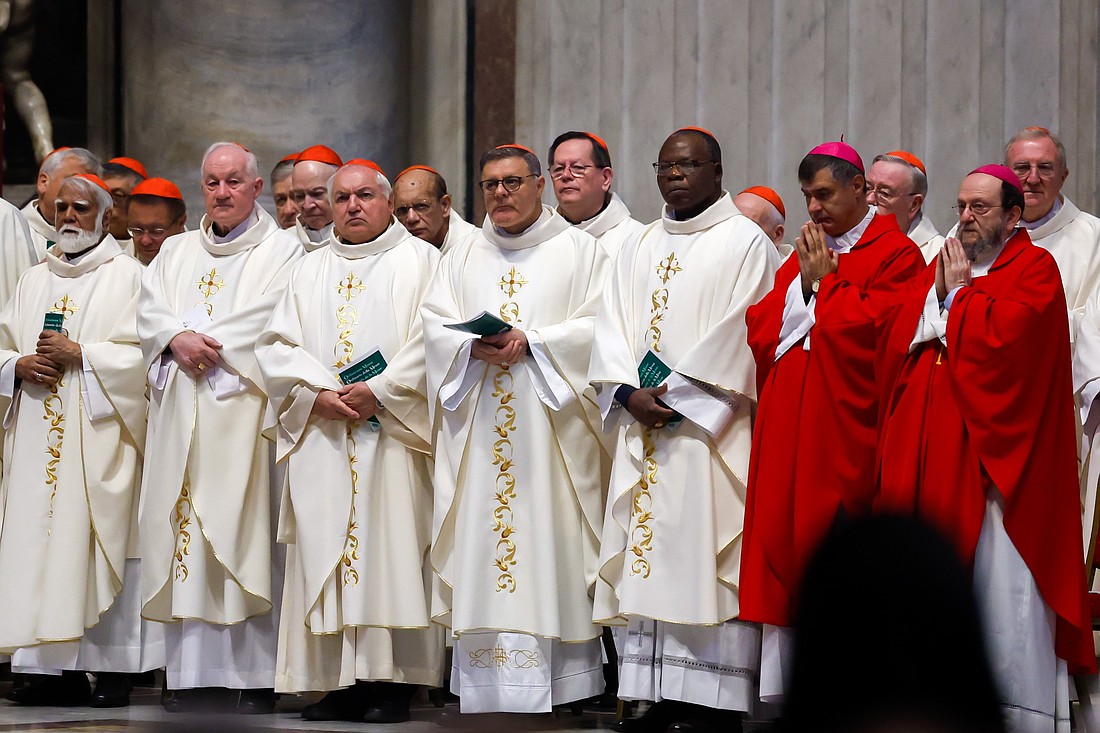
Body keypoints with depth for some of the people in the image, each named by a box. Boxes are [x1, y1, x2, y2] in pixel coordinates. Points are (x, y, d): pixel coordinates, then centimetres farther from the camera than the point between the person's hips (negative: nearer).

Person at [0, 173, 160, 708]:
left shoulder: (127, 277, 2)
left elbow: (143, 352, -7)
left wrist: (80, 356, -13)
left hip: (99, 438, -5)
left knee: (100, 542, -8)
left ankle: (113, 668, -5)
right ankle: (58, 669, 2)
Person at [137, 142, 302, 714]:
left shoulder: (280, 250, 6)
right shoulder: (177, 251, 22)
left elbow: (272, 320, -9)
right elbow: (149, 310, 9)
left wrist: (205, 341, -10)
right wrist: (178, 339, -11)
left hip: (243, 409, -5)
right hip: (181, 415, 5)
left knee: (246, 533, -8)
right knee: (186, 536, -1)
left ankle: (255, 675, -7)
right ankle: (194, 673, 1)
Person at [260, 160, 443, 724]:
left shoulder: (419, 261, 8)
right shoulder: (311, 271, 19)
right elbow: (275, 344, 10)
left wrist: (379, 392, -13)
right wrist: (317, 395, -7)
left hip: (392, 433, -4)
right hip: (323, 439, 4)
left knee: (391, 546, -9)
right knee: (324, 549, -2)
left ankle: (391, 682, -8)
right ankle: (339, 681, -1)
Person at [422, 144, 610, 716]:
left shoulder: (579, 251, 8)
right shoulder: (460, 261, 19)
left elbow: (597, 326, -3)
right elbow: (435, 326, 7)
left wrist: (529, 342, -15)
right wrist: (476, 347, -13)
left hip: (551, 431, -3)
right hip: (478, 436, 3)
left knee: (552, 545, -8)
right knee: (480, 548, -3)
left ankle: (562, 682, -6)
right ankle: (485, 688, -2)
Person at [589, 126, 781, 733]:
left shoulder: (745, 243, 0)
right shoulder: (639, 248, 19)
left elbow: (740, 332, -10)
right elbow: (612, 328, 10)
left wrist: (678, 391, -14)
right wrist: (629, 393, -7)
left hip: (710, 427, -6)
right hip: (645, 431, 6)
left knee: (708, 561, -9)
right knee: (650, 558, 2)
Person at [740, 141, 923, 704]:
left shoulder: (895, 254, -3)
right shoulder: (803, 256, 18)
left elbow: (868, 331, -16)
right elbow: (760, 328, 10)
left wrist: (824, 283, -6)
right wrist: (806, 282, -2)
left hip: (845, 431, -7)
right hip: (789, 429, 7)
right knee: (785, 544, 3)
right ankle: (790, 684, 6)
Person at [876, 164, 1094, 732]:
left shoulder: (1032, 269, -1)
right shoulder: (941, 268, 19)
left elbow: (1000, 339, -16)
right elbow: (892, 344, 10)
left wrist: (957, 295, -4)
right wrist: (937, 293, -3)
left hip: (992, 451, -6)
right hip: (928, 451, 6)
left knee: (996, 575, -8)